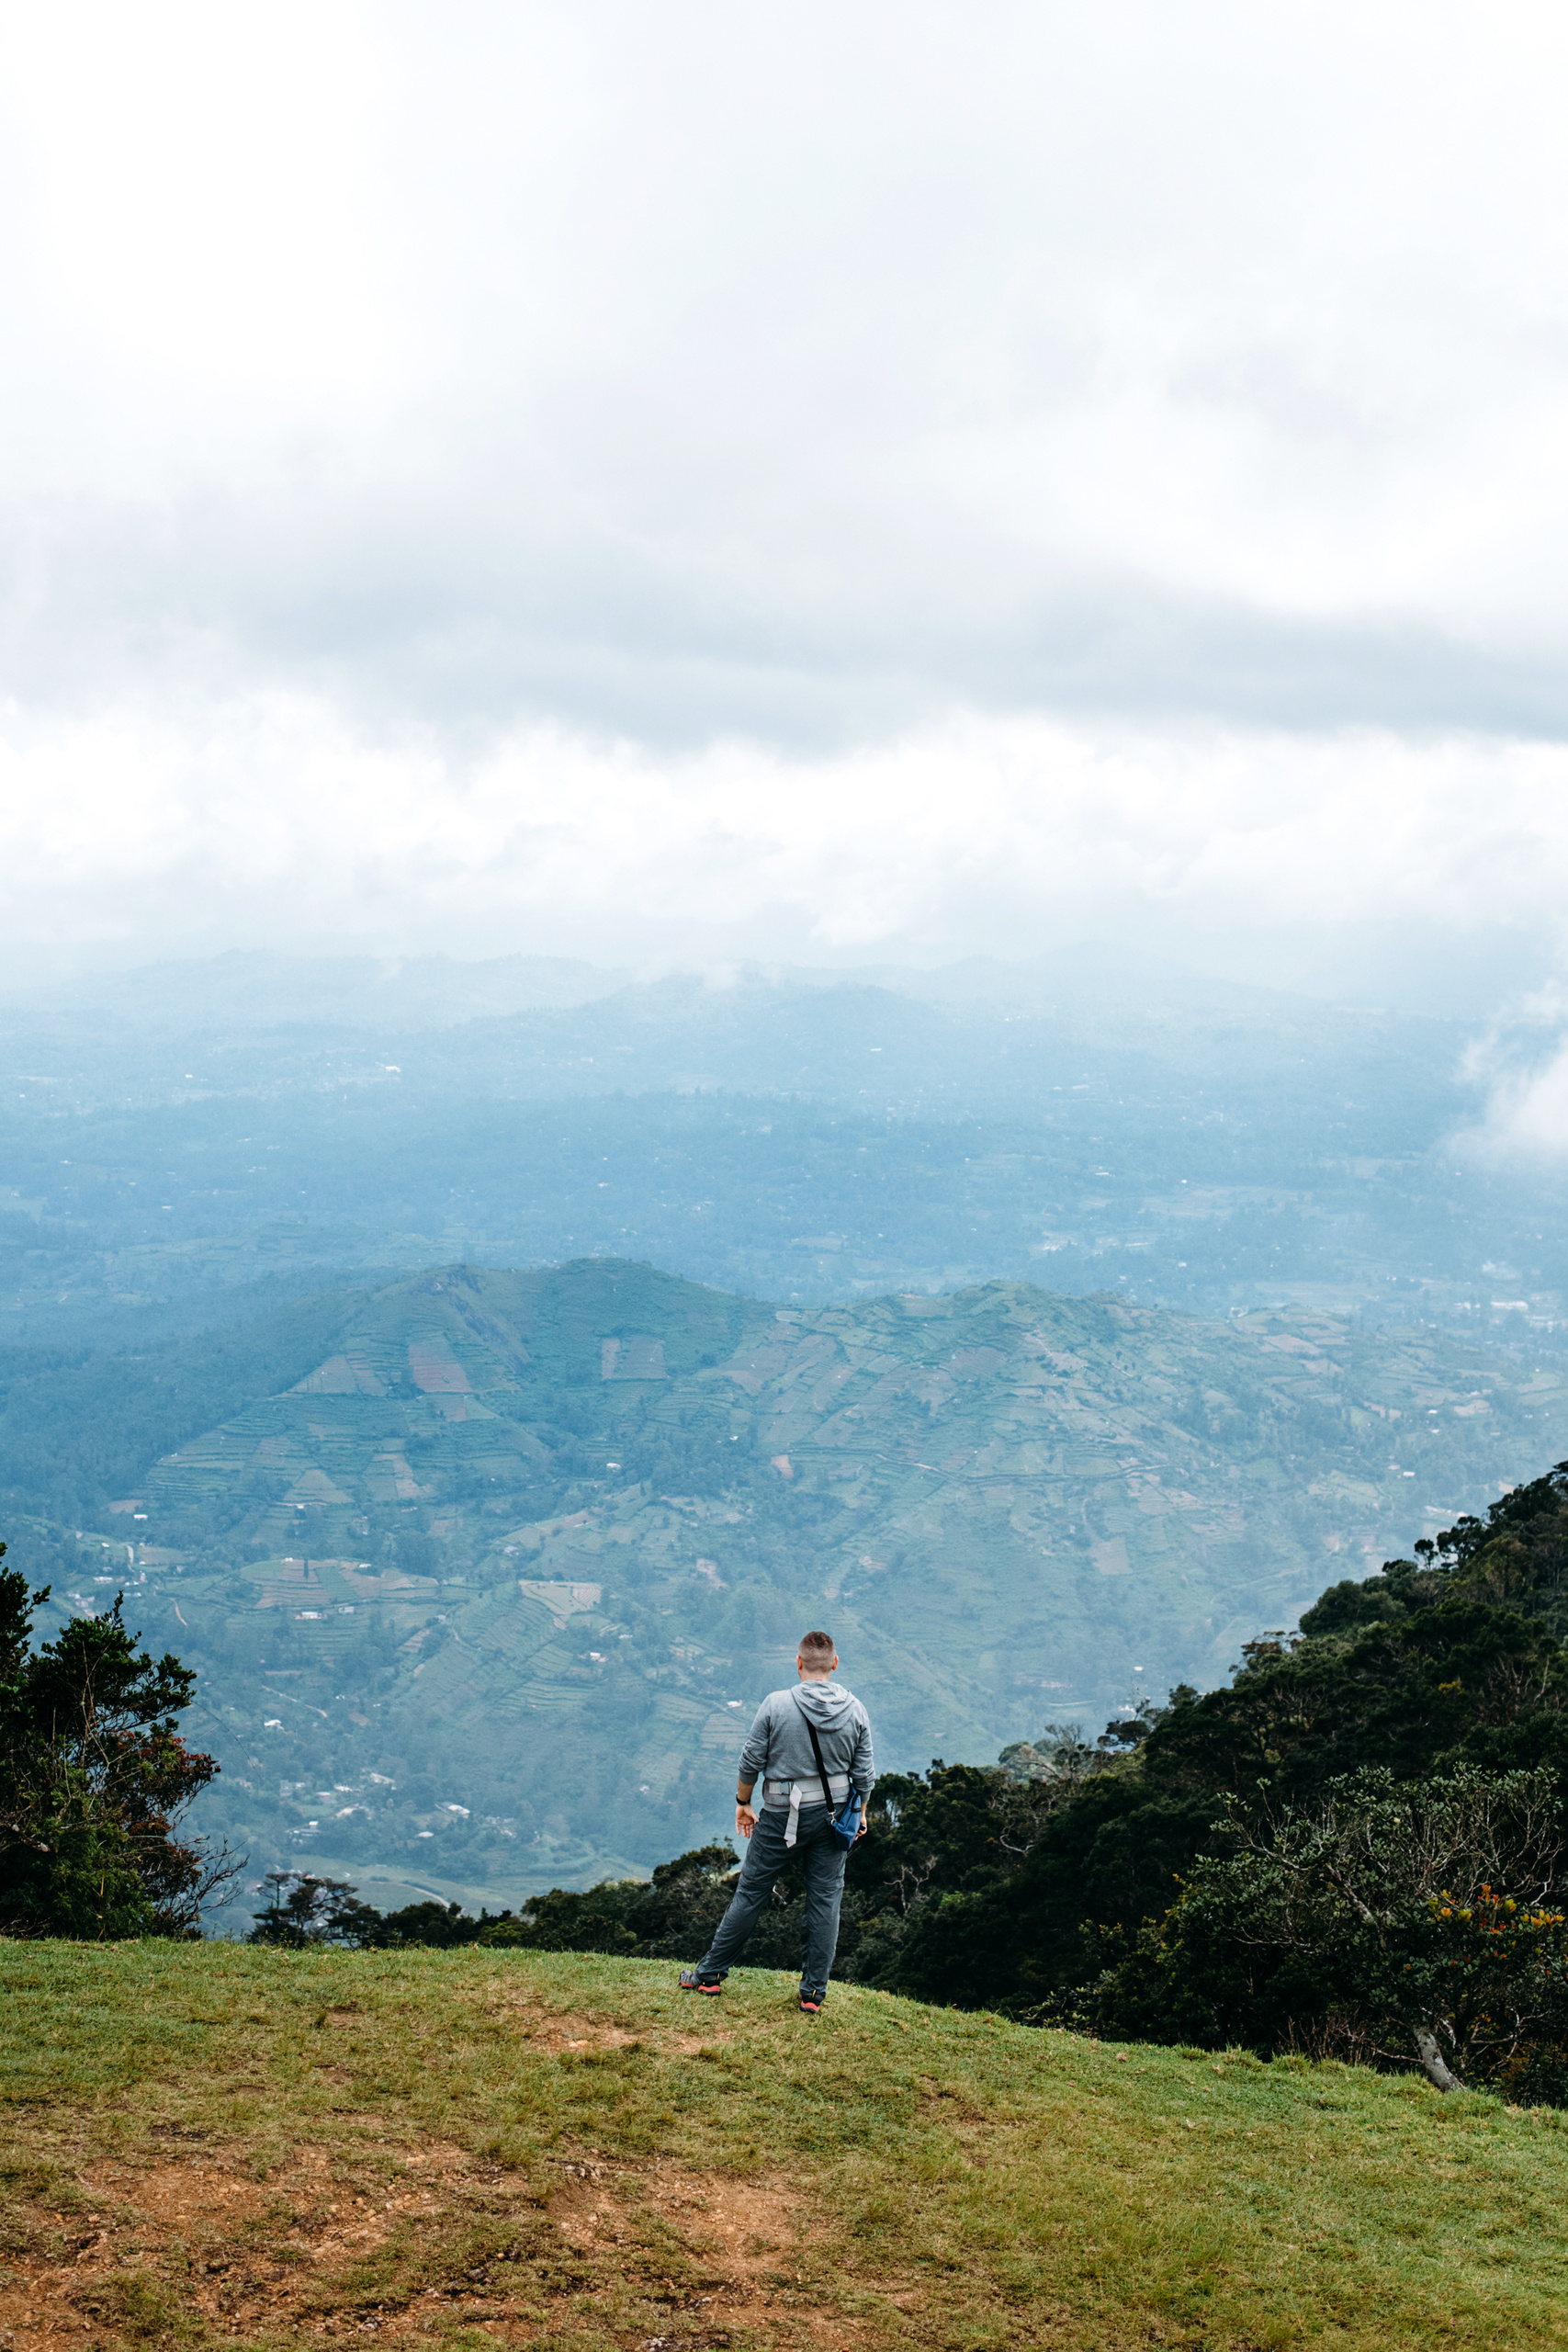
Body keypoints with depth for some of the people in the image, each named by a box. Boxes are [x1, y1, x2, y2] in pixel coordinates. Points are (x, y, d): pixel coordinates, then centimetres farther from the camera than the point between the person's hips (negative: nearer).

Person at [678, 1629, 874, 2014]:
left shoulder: (776, 1705, -13)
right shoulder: (854, 1710, -5)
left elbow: (751, 1761, -7)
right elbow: (864, 1773, 0)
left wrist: (743, 1802, 8)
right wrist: (860, 1813, 16)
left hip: (781, 1815, -2)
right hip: (832, 1814, 2)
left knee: (750, 1894, 9)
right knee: (825, 1900, 9)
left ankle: (709, 1975, 19)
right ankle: (814, 1993, 11)